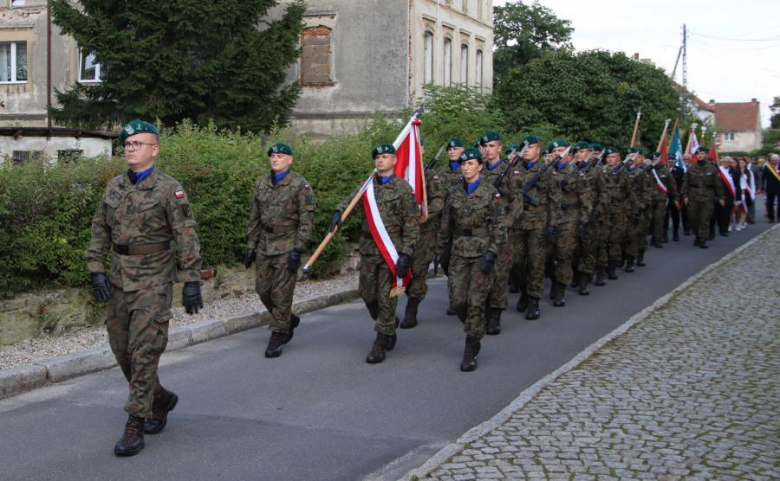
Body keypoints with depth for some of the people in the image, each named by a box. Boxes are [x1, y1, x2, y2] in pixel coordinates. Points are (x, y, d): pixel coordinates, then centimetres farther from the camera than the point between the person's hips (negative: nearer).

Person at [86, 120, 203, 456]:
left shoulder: (169, 190, -8)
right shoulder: (114, 187, 9)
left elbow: (187, 237, -11)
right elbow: (100, 231, 11)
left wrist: (192, 281, -15)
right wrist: (96, 271, 1)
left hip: (153, 282, -6)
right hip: (119, 280, 6)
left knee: (144, 352, -8)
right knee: (122, 350, 11)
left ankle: (135, 426, -2)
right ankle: (160, 398, 32)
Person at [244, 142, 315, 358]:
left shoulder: (300, 185, -7)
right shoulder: (261, 184, 10)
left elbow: (306, 220, -10)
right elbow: (254, 217, 14)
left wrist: (298, 249, -16)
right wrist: (251, 245, 10)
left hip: (287, 245, -6)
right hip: (264, 244, 6)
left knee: (281, 293, -4)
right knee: (263, 289, 8)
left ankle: (277, 338, 5)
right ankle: (289, 320, 31)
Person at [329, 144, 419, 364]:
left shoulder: (403, 188, -4)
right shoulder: (366, 186, 11)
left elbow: (412, 224, -6)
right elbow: (349, 202, 0)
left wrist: (406, 253, -13)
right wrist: (338, 212, -25)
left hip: (392, 249, -5)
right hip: (368, 248, 5)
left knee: (386, 297, -2)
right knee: (367, 293, 12)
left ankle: (381, 343, 6)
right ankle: (390, 323, 37)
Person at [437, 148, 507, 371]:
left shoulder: (490, 193, -5)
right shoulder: (454, 193, 8)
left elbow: (499, 226, -7)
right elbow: (446, 224, 14)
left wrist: (492, 253, -15)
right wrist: (440, 250, 13)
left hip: (482, 251, -4)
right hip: (459, 250, 4)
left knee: (476, 301, -4)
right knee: (457, 300, 0)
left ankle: (471, 351, 4)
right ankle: (474, 334, 27)